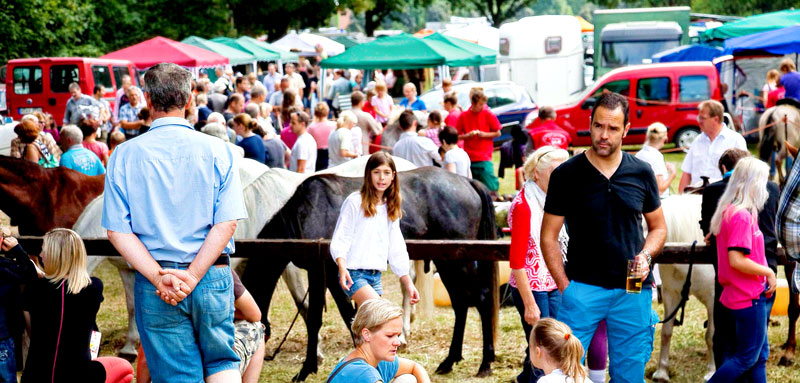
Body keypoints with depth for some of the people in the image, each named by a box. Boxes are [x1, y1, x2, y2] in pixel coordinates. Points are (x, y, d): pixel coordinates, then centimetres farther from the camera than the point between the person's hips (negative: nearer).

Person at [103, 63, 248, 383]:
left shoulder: (124, 156, -1)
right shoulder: (217, 151, -2)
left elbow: (117, 231, -7)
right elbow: (226, 224, -10)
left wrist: (159, 277, -11)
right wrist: (192, 277, -12)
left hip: (153, 285, 0)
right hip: (212, 278, 0)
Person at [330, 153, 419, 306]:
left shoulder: (391, 209, 15)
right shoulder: (355, 202, -3)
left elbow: (396, 250, 17)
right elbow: (339, 240, -8)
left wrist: (408, 282, 11)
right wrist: (342, 268, -25)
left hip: (376, 276, 7)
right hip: (354, 275, -7)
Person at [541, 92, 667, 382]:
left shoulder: (641, 173, 4)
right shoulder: (566, 174, -2)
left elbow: (658, 227, 15)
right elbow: (549, 236, 1)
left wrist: (645, 256, -6)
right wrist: (565, 287, -7)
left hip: (632, 290, 2)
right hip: (583, 289, -2)